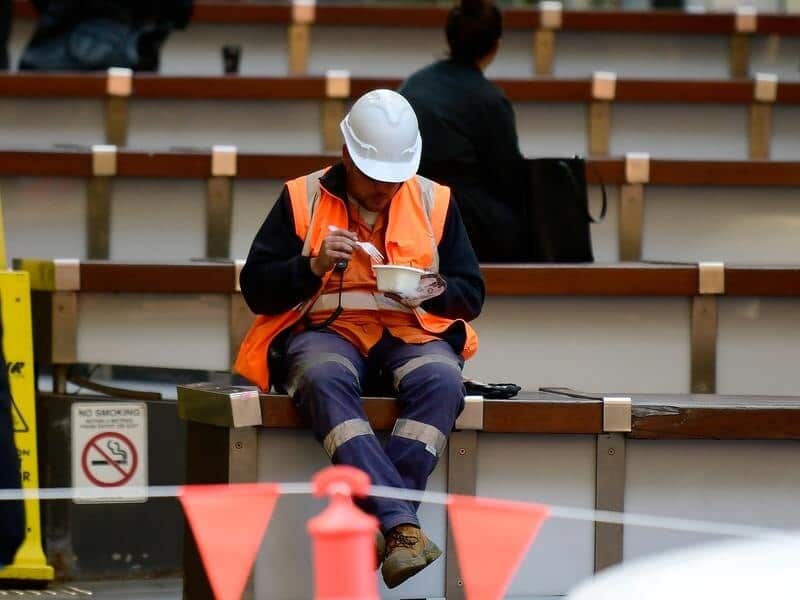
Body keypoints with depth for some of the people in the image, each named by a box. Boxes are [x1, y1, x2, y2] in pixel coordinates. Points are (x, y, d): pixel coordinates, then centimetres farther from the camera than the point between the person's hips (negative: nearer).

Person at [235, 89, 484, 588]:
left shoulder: (434, 202, 12)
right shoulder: (302, 199, 7)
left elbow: (471, 295, 13)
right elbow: (256, 289, 5)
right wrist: (314, 265, -12)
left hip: (412, 335, 2)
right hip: (325, 331, -2)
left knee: (441, 381, -35)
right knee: (325, 380, -39)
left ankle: (379, 523, -41)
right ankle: (402, 524, -50)